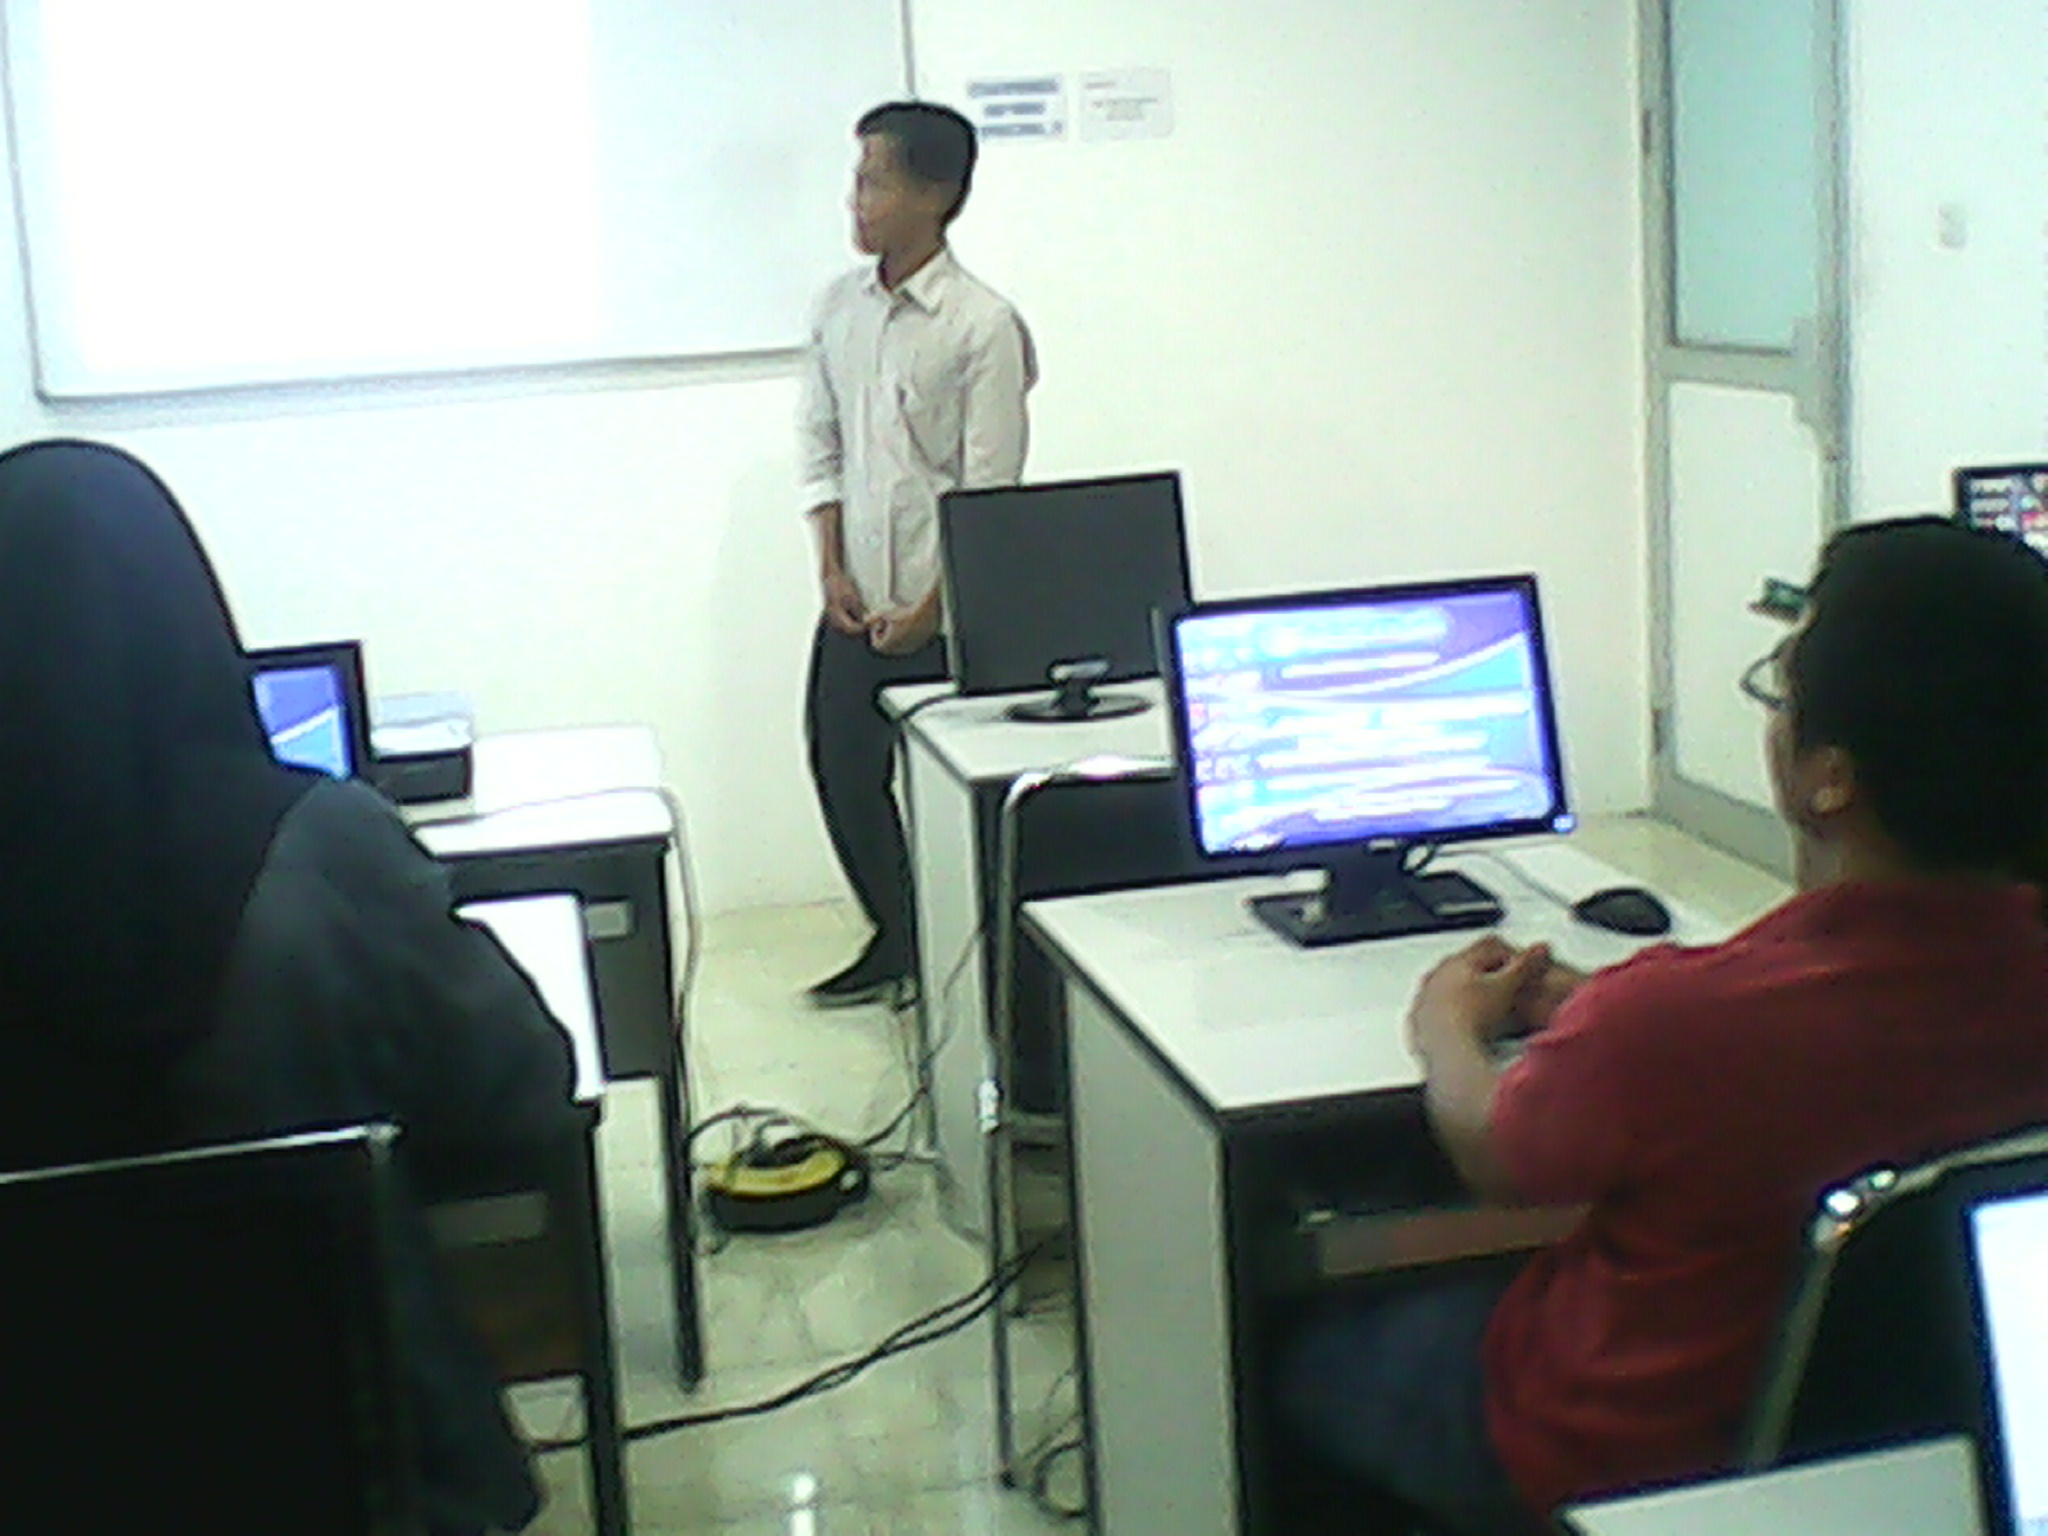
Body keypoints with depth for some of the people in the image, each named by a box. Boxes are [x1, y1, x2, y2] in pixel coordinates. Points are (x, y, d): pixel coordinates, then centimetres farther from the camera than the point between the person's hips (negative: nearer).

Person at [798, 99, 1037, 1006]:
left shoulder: (983, 326, -12)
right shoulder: (838, 308, 6)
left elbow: (990, 490, -12)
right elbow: (819, 444, 11)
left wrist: (931, 610, -13)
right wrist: (832, 571, 1)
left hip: (944, 612, -6)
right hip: (854, 604, 6)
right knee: (842, 770, 12)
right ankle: (896, 942, 31)